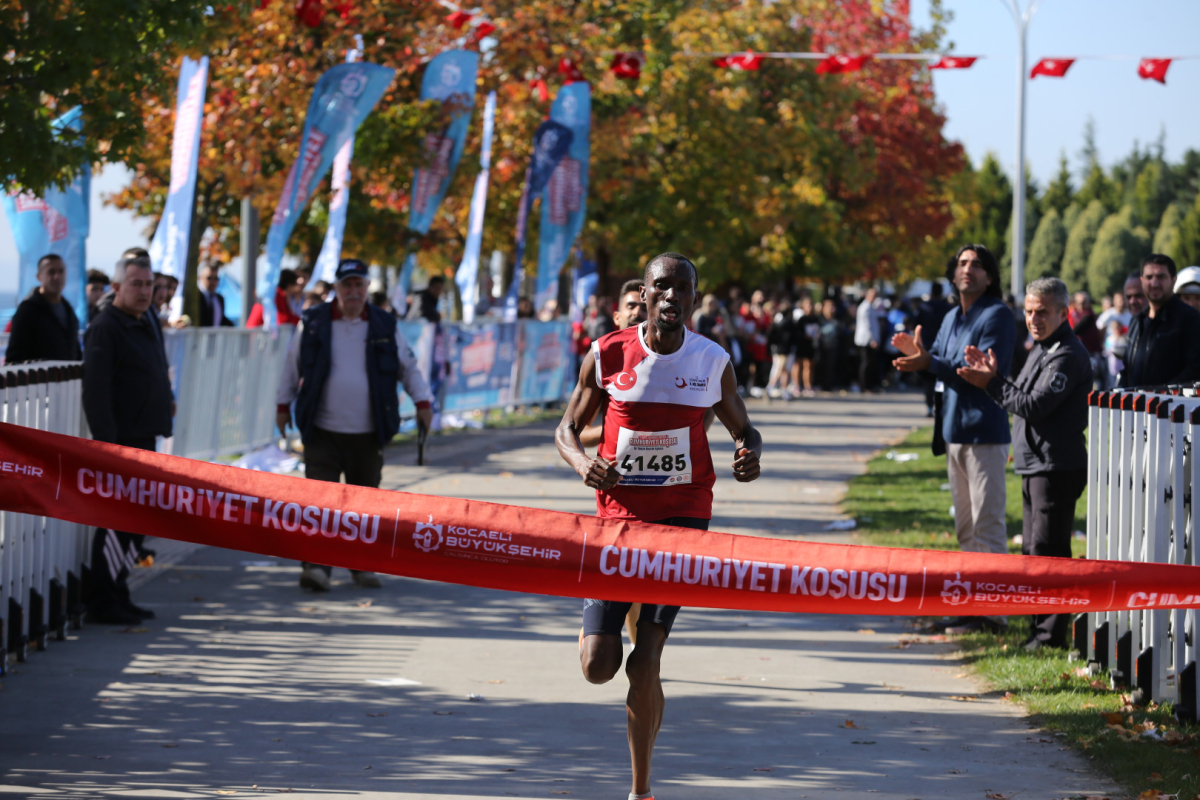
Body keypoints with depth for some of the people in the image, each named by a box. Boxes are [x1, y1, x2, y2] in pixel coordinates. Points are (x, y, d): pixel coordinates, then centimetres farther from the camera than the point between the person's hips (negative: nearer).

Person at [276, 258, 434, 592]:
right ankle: (316, 566, -15)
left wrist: (422, 401, 4)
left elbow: (408, 367, 14)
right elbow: (293, 365, 14)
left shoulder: (384, 326, 4)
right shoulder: (313, 323, 2)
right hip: (322, 431, -2)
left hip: (367, 433, 2)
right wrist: (283, 405, 15)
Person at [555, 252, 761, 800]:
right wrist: (582, 463, -17)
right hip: (618, 514, 1)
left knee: (645, 664, -9)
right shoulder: (608, 356, -4)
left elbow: (743, 429, 12)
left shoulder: (713, 362, -2)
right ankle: (609, 616, 37)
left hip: (682, 517, -1)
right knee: (598, 667, -2)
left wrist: (749, 453, -12)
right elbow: (567, 429, 6)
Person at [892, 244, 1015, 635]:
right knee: (965, 525, 13)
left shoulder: (997, 316, -10)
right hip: (954, 430, 9)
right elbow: (941, 364, 16)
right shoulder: (952, 318, 17)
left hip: (985, 432, -9)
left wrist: (930, 364, -26)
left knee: (987, 523, -9)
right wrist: (918, 353, -5)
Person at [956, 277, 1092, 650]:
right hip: (1034, 465, 10)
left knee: (1046, 550, -9)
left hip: (1057, 467, -10)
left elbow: (1034, 406, -21)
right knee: (1033, 549, 15)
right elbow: (1021, 399, 18)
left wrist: (992, 384, -14)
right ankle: (1040, 627, 22)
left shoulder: (1068, 355, -15)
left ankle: (1051, 633, -5)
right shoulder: (1042, 348, 17)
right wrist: (993, 376, 4)